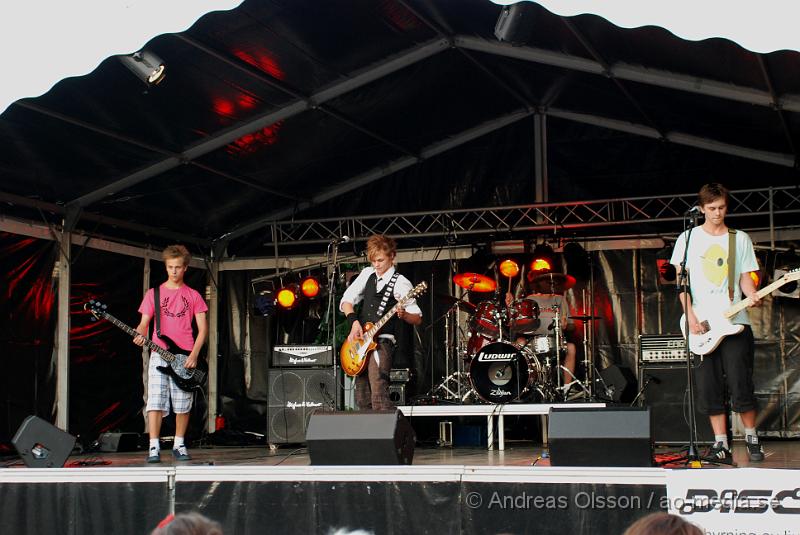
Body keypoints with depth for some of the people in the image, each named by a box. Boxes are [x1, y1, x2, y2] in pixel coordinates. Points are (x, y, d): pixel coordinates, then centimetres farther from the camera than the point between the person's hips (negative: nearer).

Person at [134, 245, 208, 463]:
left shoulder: (193, 296, 10)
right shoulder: (154, 293, 9)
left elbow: (203, 328, 6)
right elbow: (144, 323, 5)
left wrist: (193, 355, -6)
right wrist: (140, 335, -19)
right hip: (159, 355, -1)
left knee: (183, 405, 4)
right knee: (155, 402, -10)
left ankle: (179, 445, 18)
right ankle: (154, 448, -10)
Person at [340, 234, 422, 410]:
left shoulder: (400, 283, -5)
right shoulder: (367, 274, 11)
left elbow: (417, 319, -3)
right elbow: (346, 300, 11)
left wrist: (403, 315, -25)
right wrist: (354, 321, -5)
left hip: (381, 343, -7)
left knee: (379, 395, -22)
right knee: (362, 400, 10)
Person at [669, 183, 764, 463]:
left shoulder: (740, 239, 11)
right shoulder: (689, 238, 8)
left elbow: (745, 277, 10)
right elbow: (681, 280, 4)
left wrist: (752, 295, -13)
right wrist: (691, 317, -7)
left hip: (735, 323, 0)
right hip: (701, 324, 0)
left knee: (741, 385, -4)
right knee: (710, 389, 0)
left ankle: (751, 437, 13)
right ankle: (721, 443, 7)